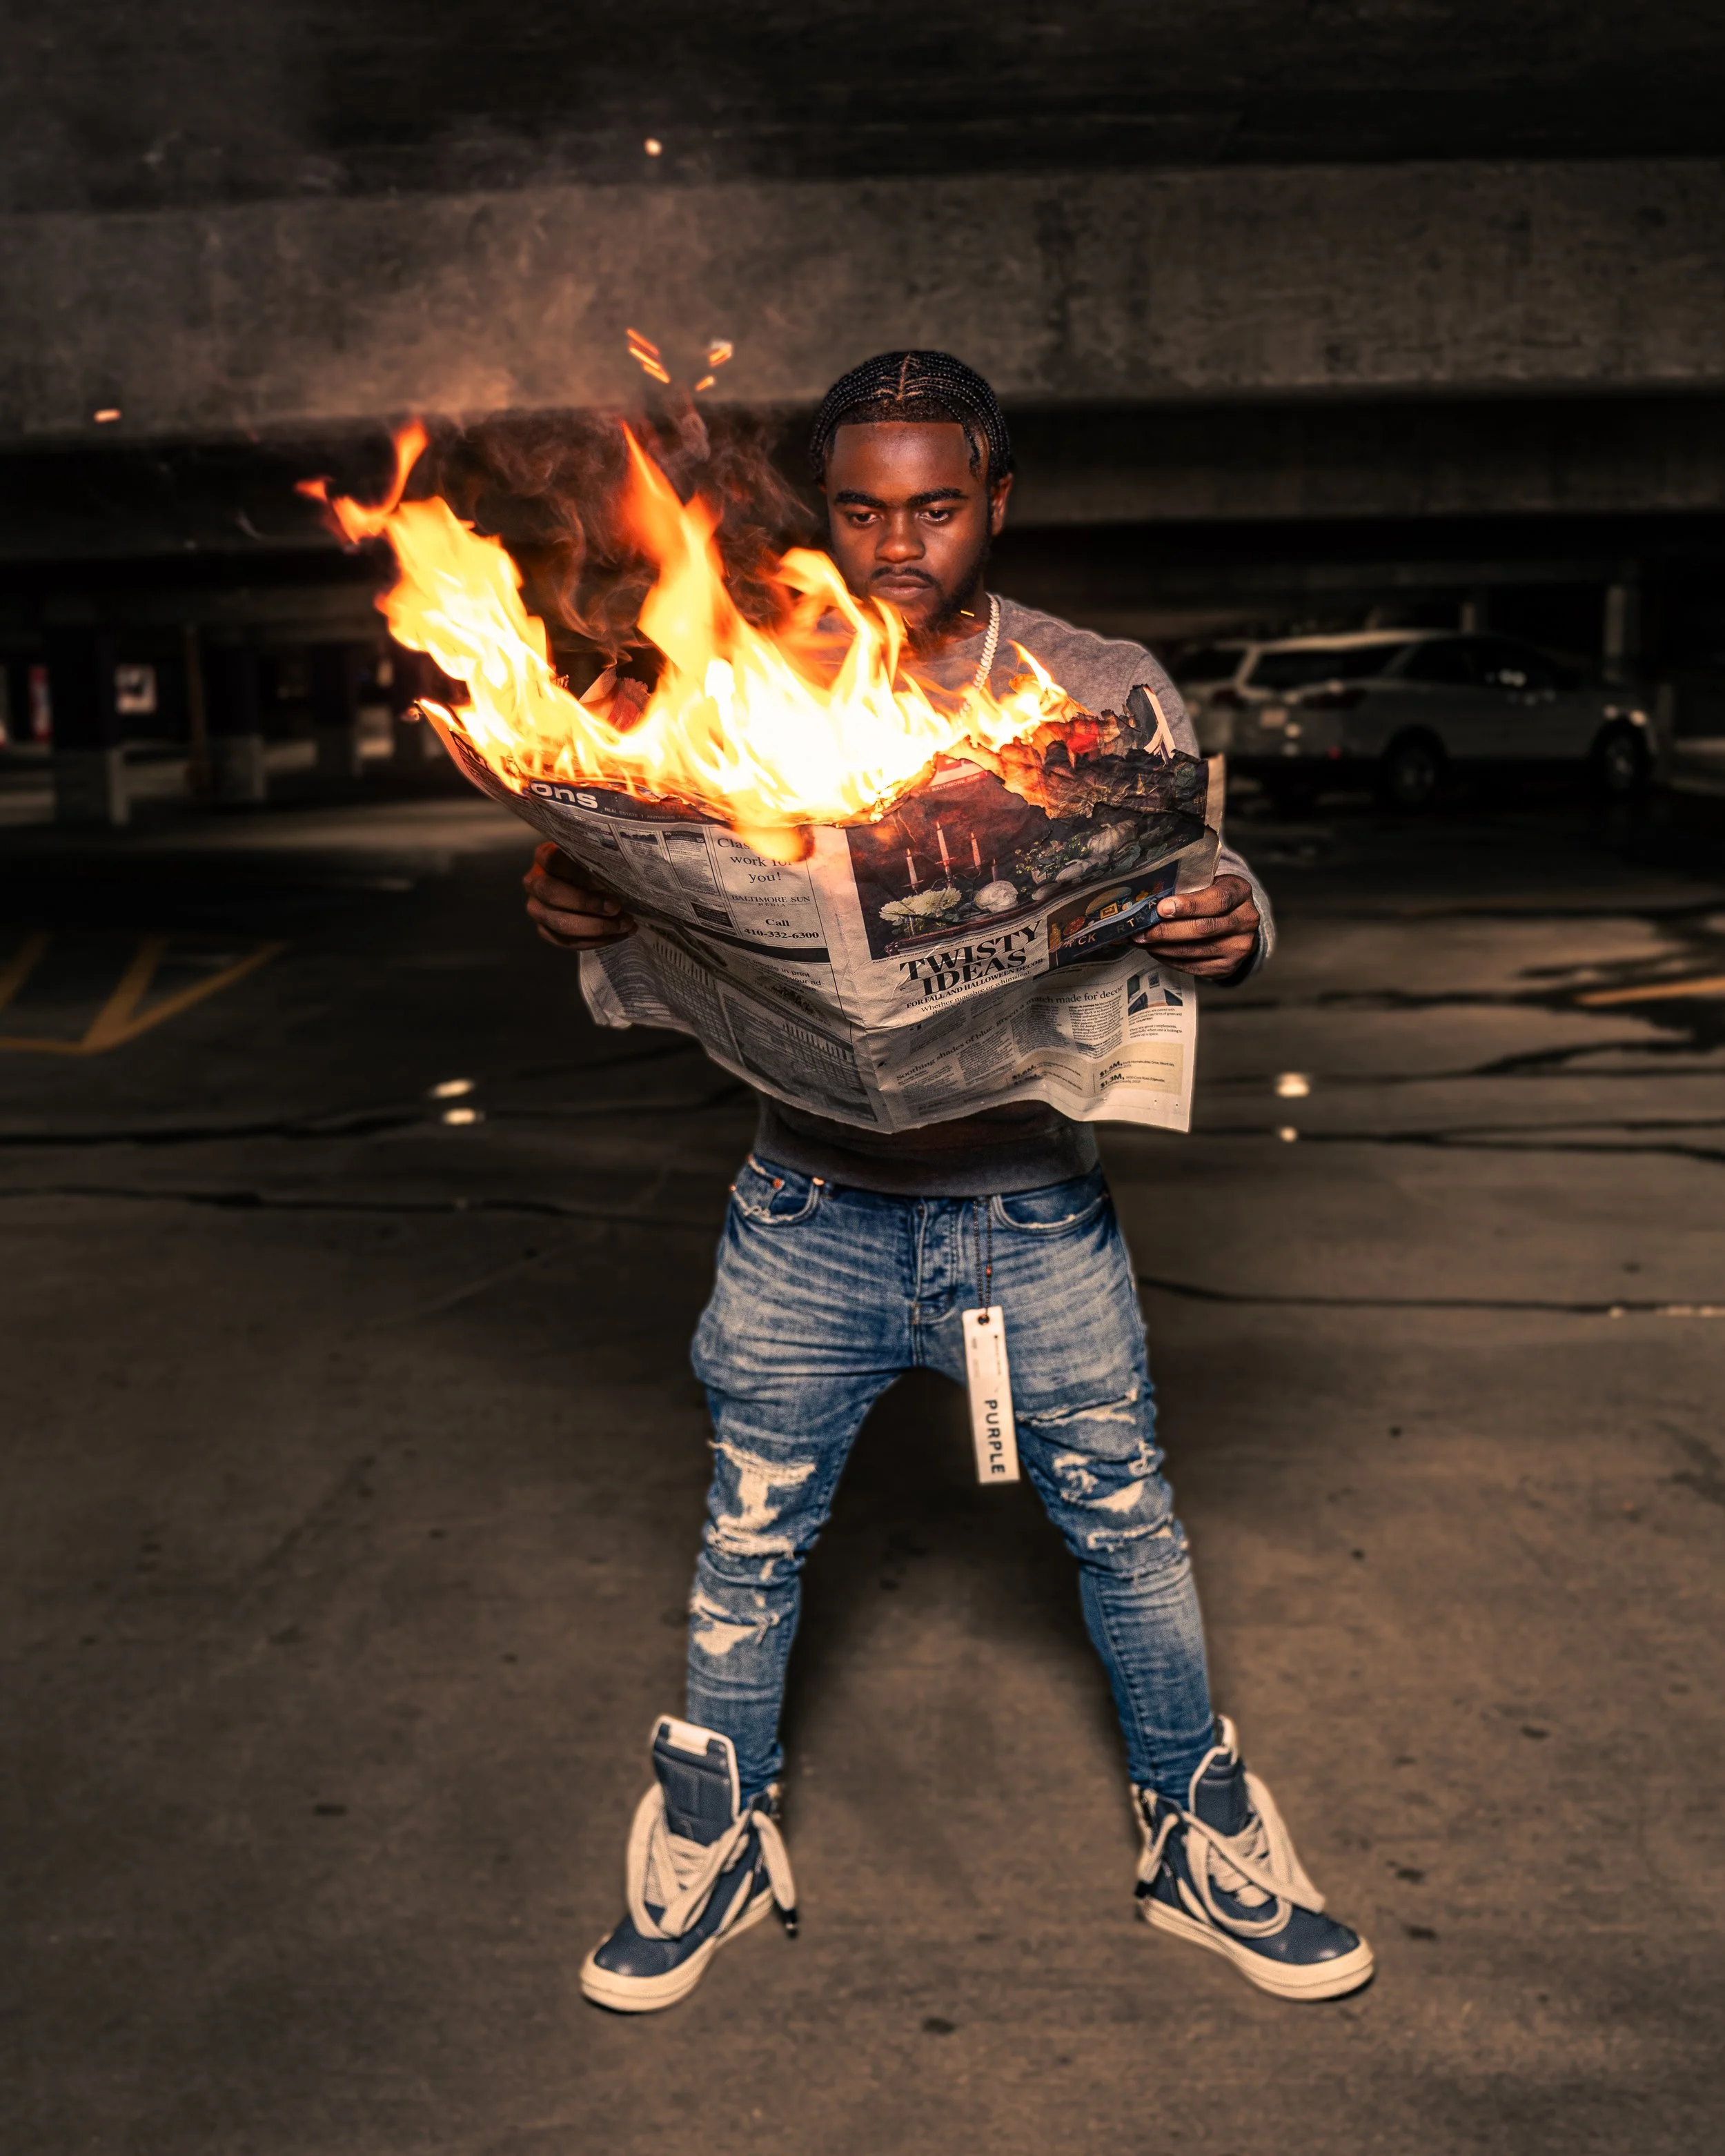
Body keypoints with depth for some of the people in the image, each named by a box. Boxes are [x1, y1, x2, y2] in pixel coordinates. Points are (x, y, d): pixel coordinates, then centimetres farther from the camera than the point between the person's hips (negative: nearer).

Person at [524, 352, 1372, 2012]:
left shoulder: (1109, 693, -1)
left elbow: (1213, 894, -1)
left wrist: (1234, 933, -25)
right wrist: (577, 912, -18)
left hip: (1034, 1216, 0)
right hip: (812, 1218, 1)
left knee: (1127, 1529, 14)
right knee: (750, 1543, 14)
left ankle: (1200, 1843, 38)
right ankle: (715, 1846, 38)